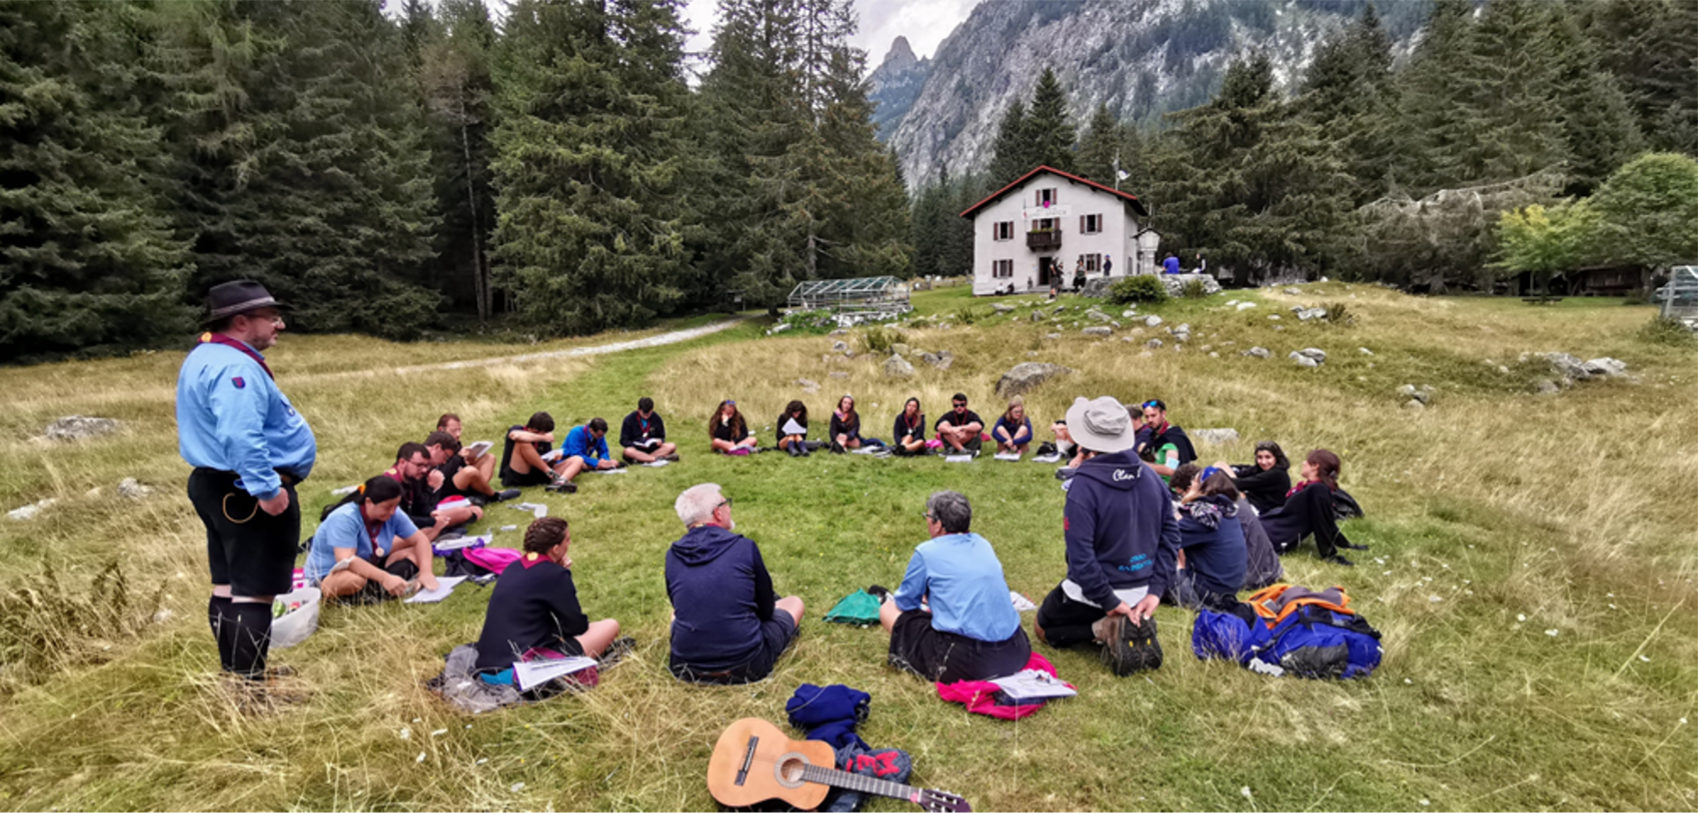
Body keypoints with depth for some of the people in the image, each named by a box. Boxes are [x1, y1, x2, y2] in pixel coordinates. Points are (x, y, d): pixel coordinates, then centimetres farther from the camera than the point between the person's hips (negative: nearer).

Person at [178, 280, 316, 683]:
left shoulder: (204, 358, 16)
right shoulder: (236, 367, -20)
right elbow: (241, 437, -31)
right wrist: (267, 488, -30)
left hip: (214, 485, 11)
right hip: (248, 495, -11)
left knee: (229, 585, 19)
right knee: (255, 592, -5)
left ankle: (234, 672, 32)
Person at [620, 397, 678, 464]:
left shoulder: (657, 419, 0)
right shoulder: (629, 420, -7)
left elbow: (662, 437, 10)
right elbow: (623, 441, -5)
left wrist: (660, 441, -14)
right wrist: (637, 445, -23)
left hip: (652, 448, 3)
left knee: (672, 446, -23)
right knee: (628, 451, -37)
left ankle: (641, 459, -29)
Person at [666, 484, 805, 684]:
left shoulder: (673, 555, -3)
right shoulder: (745, 547, -11)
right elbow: (766, 610, 0)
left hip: (687, 669, 3)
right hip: (746, 668, -3)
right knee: (794, 603, 19)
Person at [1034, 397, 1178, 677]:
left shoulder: (1084, 486, -24)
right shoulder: (1151, 477, -5)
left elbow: (1080, 555, -27)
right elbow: (1170, 533, -1)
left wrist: (1109, 602, -19)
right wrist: (1156, 589, -2)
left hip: (1093, 593, -6)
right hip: (1140, 589, 6)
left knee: (1043, 628, 22)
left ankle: (1103, 630, -5)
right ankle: (1135, 625, 4)